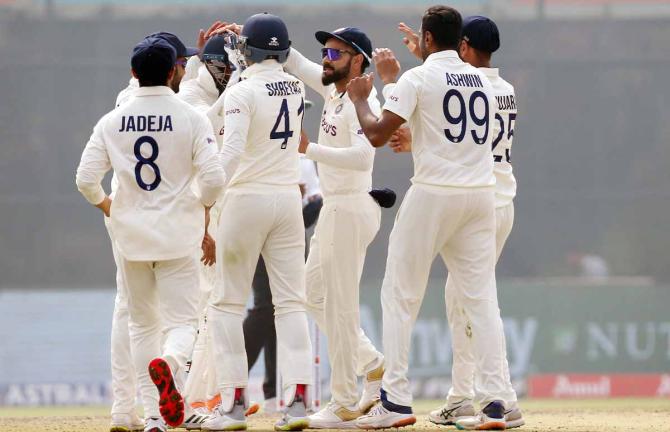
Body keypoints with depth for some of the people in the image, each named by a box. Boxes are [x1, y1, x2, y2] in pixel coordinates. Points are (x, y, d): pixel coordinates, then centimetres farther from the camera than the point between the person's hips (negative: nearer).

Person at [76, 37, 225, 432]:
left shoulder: (112, 122, 0)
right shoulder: (192, 119, -6)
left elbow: (86, 179, -3)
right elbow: (214, 177, -13)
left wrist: (107, 206, 17)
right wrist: (202, 210, 7)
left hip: (132, 234, 2)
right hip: (178, 234, -2)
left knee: (143, 324, 14)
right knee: (182, 320, 1)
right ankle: (167, 362, -34)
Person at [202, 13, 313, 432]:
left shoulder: (242, 92, -12)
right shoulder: (296, 88, 7)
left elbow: (232, 151, -23)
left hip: (247, 198, -5)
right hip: (289, 197, 5)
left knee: (227, 303, 4)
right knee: (291, 303, 4)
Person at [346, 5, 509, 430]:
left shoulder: (418, 78, -6)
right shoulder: (482, 81, 14)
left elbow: (377, 134, -9)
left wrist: (360, 99, 9)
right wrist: (396, 80, 39)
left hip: (433, 195, -5)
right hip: (481, 195, 5)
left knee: (401, 295, 4)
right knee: (481, 297, 4)